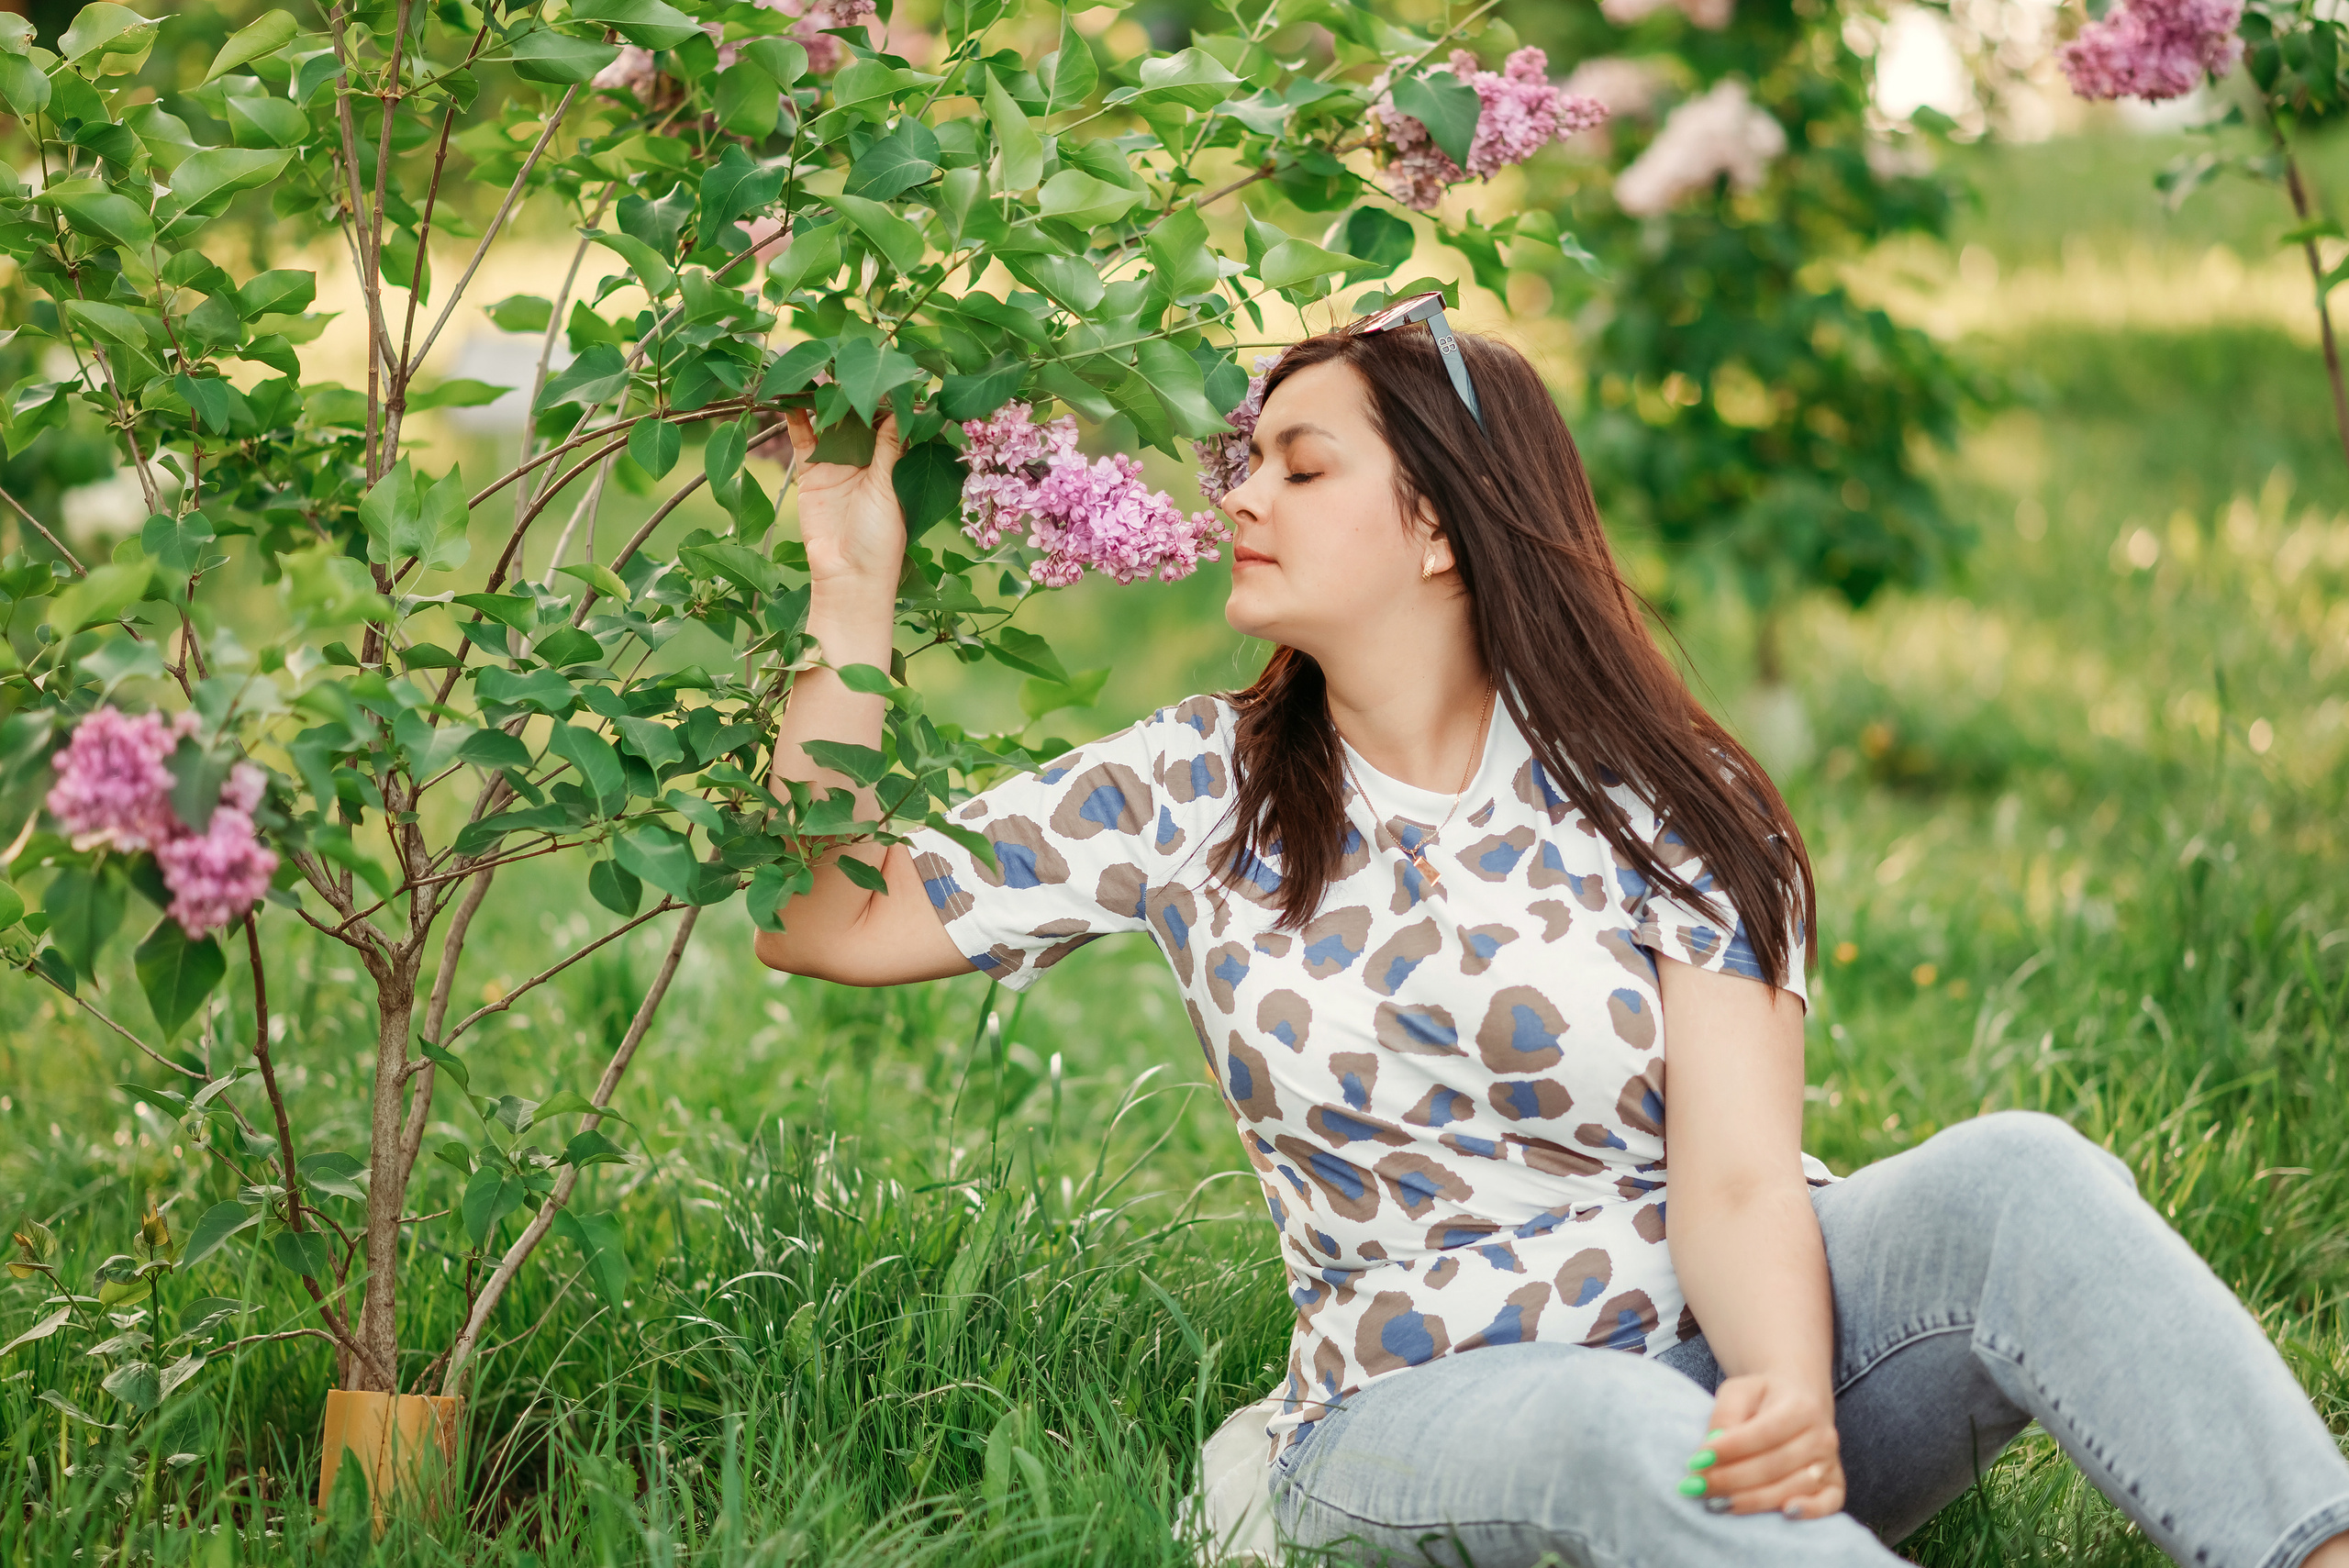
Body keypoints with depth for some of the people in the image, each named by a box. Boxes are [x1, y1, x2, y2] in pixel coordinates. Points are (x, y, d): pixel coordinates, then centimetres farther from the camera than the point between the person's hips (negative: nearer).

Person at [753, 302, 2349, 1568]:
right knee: (1614, 1428, -37)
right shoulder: (1192, 795, 7)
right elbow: (823, 922, 5)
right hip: (1420, 1415, 0)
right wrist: (854, 597, 0)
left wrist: (1789, 1395, -34)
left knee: (2011, 1176, -29)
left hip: (1718, 1366, 0)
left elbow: (1739, 1177, -13)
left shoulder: (1656, 806, 0)